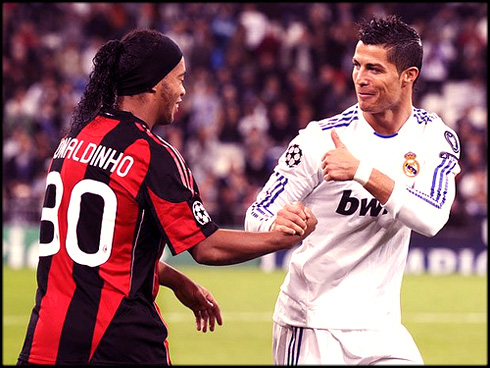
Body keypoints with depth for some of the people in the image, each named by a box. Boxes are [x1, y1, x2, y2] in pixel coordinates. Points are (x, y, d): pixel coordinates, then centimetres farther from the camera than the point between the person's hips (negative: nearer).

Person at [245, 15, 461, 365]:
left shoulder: (436, 137, -2)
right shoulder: (321, 138, -11)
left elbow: (431, 219, -18)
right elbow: (258, 215, -9)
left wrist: (362, 172, -29)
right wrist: (276, 225, -33)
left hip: (382, 328, 3)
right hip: (313, 328, -3)